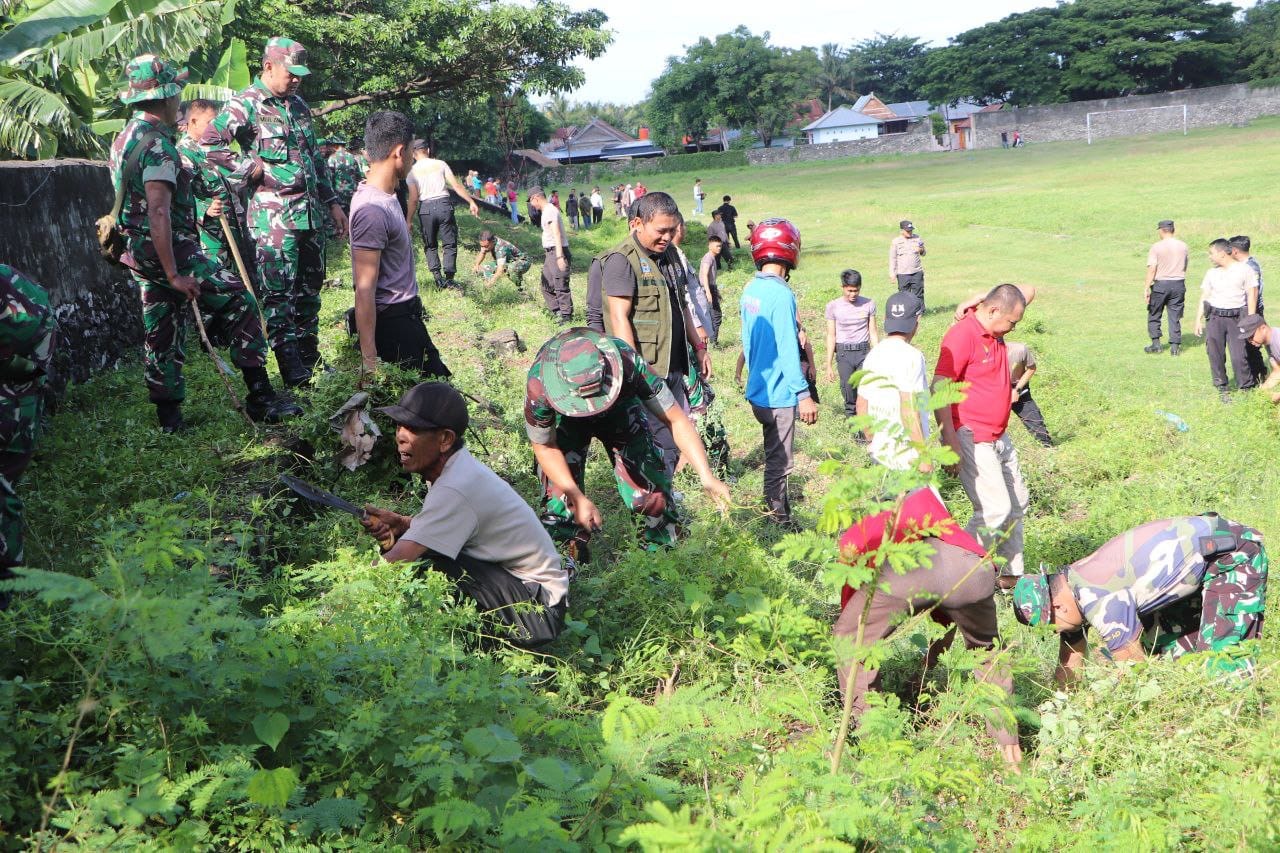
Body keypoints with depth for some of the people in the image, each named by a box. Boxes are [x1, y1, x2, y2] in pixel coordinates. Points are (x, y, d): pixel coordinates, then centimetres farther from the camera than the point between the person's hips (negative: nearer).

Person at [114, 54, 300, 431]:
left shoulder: (124, 138, 13)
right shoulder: (157, 145, -18)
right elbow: (158, 212, -25)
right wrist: (174, 274, -26)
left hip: (140, 254, 10)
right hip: (170, 250, -10)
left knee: (161, 334, 13)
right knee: (240, 303, -4)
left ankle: (169, 415, 18)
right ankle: (260, 399, -4)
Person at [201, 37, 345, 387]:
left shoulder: (299, 106, 16)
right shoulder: (245, 105, -8)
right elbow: (210, 142, -19)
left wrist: (332, 202, 19)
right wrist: (252, 170, -15)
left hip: (311, 213, 8)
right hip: (273, 216, -8)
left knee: (310, 289, 12)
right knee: (279, 292, -6)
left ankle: (310, 361, 22)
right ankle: (292, 369, -4)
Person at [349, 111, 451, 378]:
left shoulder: (387, 197, 10)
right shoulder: (372, 210, -22)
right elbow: (364, 291, -25)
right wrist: (369, 359, -27)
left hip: (406, 315, 10)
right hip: (392, 323, -10)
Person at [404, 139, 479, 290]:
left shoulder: (412, 171, 3)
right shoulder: (440, 164, 4)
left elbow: (413, 199, -3)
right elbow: (456, 186, 0)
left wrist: (408, 220, 0)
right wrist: (472, 202, 4)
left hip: (425, 208, 0)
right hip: (444, 204, 0)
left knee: (430, 246, 15)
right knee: (449, 243, 8)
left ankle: (438, 277, 3)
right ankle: (448, 278, -2)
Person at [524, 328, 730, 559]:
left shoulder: (628, 363, -41)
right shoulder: (538, 385, -40)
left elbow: (675, 419, -31)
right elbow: (544, 446, -20)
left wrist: (706, 477, -38)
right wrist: (578, 498, -23)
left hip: (620, 408, 0)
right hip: (564, 419, 0)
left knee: (649, 486, -10)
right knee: (561, 496, -11)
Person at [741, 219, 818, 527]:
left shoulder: (751, 289, 6)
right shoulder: (781, 294, -21)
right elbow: (787, 350, -23)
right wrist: (804, 394, -20)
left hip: (757, 391, 9)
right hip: (779, 395, -9)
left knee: (776, 458, 21)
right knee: (778, 463, 3)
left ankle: (780, 512, 34)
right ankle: (778, 522, 13)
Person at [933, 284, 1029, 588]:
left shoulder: (995, 334, 9)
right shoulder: (962, 335, -17)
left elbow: (1027, 292, 23)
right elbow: (939, 388, -22)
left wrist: (980, 299, 6)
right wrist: (949, 441, -25)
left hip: (999, 438, 10)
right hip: (972, 439, -10)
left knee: (1016, 503, 15)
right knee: (996, 509, -14)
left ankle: (1011, 573, 26)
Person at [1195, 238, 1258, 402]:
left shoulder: (1244, 270, -1)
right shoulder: (1211, 273, 11)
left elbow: (1252, 295, -1)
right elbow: (1204, 297, 13)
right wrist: (1198, 320, 6)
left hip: (1236, 318, -4)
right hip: (1215, 317, 4)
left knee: (1238, 357, -9)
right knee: (1216, 356, 2)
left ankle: (1247, 388, 4)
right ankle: (1222, 389, 13)